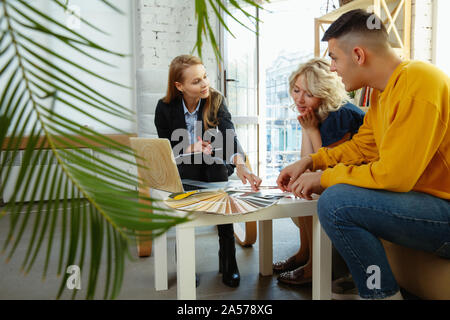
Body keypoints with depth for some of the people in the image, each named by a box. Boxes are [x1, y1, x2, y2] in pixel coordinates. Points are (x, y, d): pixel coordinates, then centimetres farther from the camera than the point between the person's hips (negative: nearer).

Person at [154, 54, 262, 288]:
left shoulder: (216, 101, -8)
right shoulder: (165, 108, -8)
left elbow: (229, 135, -25)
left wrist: (240, 165, -44)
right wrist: (190, 149, -22)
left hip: (215, 168, 1)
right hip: (183, 171, 0)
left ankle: (228, 261, -23)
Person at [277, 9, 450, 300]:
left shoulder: (417, 85, -21)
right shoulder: (384, 91, 8)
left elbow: (393, 175, -25)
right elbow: (361, 146, 17)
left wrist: (323, 178, -13)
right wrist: (309, 162, 8)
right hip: (423, 198, 10)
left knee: (335, 201, -25)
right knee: (331, 186, 14)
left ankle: (382, 293, -5)